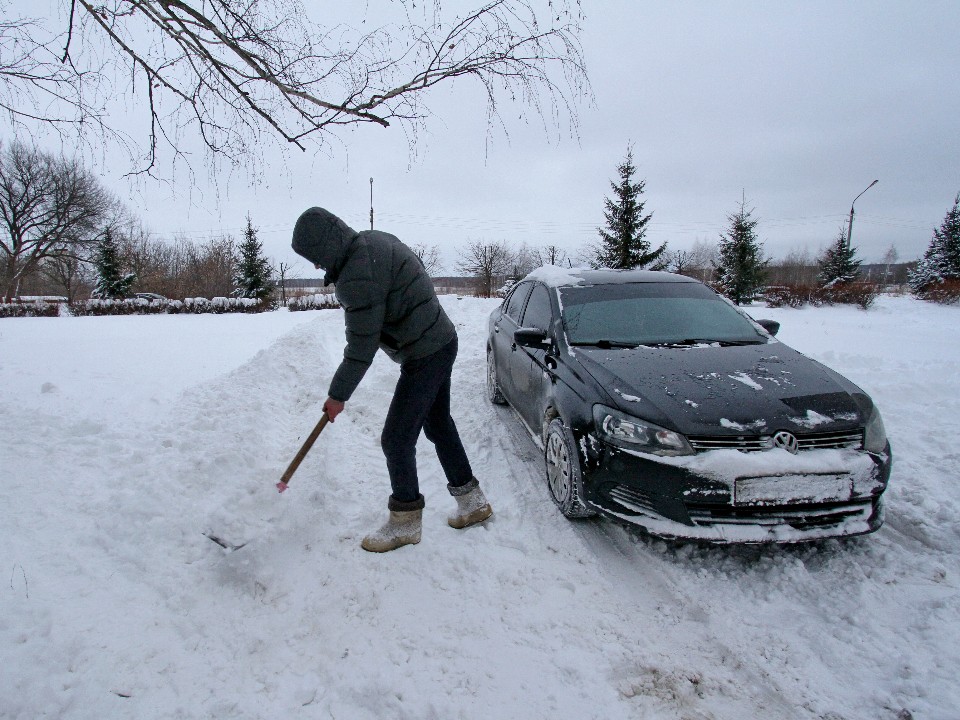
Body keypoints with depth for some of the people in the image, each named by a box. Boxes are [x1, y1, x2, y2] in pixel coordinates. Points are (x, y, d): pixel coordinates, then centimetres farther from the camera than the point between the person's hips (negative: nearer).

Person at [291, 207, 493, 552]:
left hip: (424, 356, -10)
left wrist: (338, 395, -7)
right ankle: (472, 501, 33)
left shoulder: (358, 278, -24)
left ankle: (404, 523, 15)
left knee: (396, 440, -2)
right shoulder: (374, 240, 6)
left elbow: (361, 348, -20)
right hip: (442, 342, 11)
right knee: (439, 425, 20)